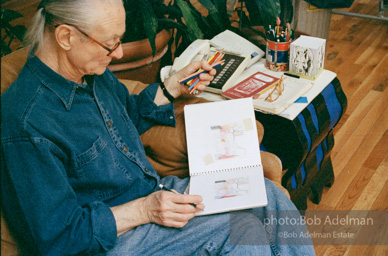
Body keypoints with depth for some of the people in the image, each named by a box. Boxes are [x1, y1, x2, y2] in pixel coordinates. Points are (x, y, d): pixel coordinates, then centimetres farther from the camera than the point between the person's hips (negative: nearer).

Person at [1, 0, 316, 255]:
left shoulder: (92, 73, -1)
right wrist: (143, 210, -25)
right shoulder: (28, 123, -28)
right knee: (249, 230, -17)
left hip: (155, 191, 8)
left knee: (269, 194, 1)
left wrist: (174, 85, 7)